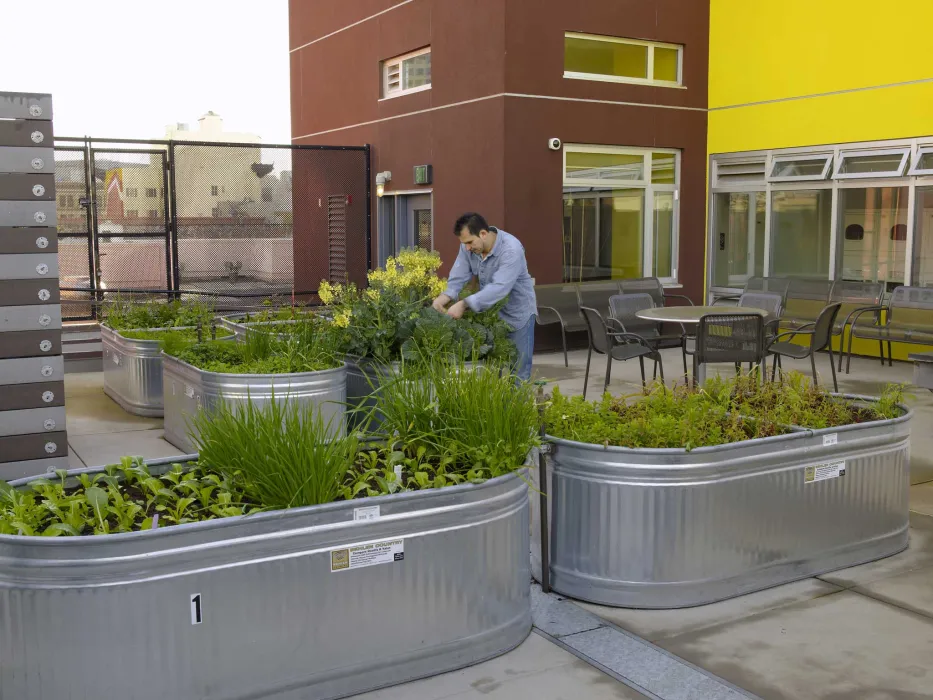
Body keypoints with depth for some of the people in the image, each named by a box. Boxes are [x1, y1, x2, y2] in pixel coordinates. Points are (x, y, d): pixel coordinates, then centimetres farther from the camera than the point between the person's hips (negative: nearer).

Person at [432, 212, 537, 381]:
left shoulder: (511, 250, -30)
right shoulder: (469, 247, -10)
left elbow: (499, 288, -39)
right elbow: (458, 277, -12)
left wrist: (464, 304, -46)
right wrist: (446, 296, -34)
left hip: (517, 313, -6)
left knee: (518, 371, 0)